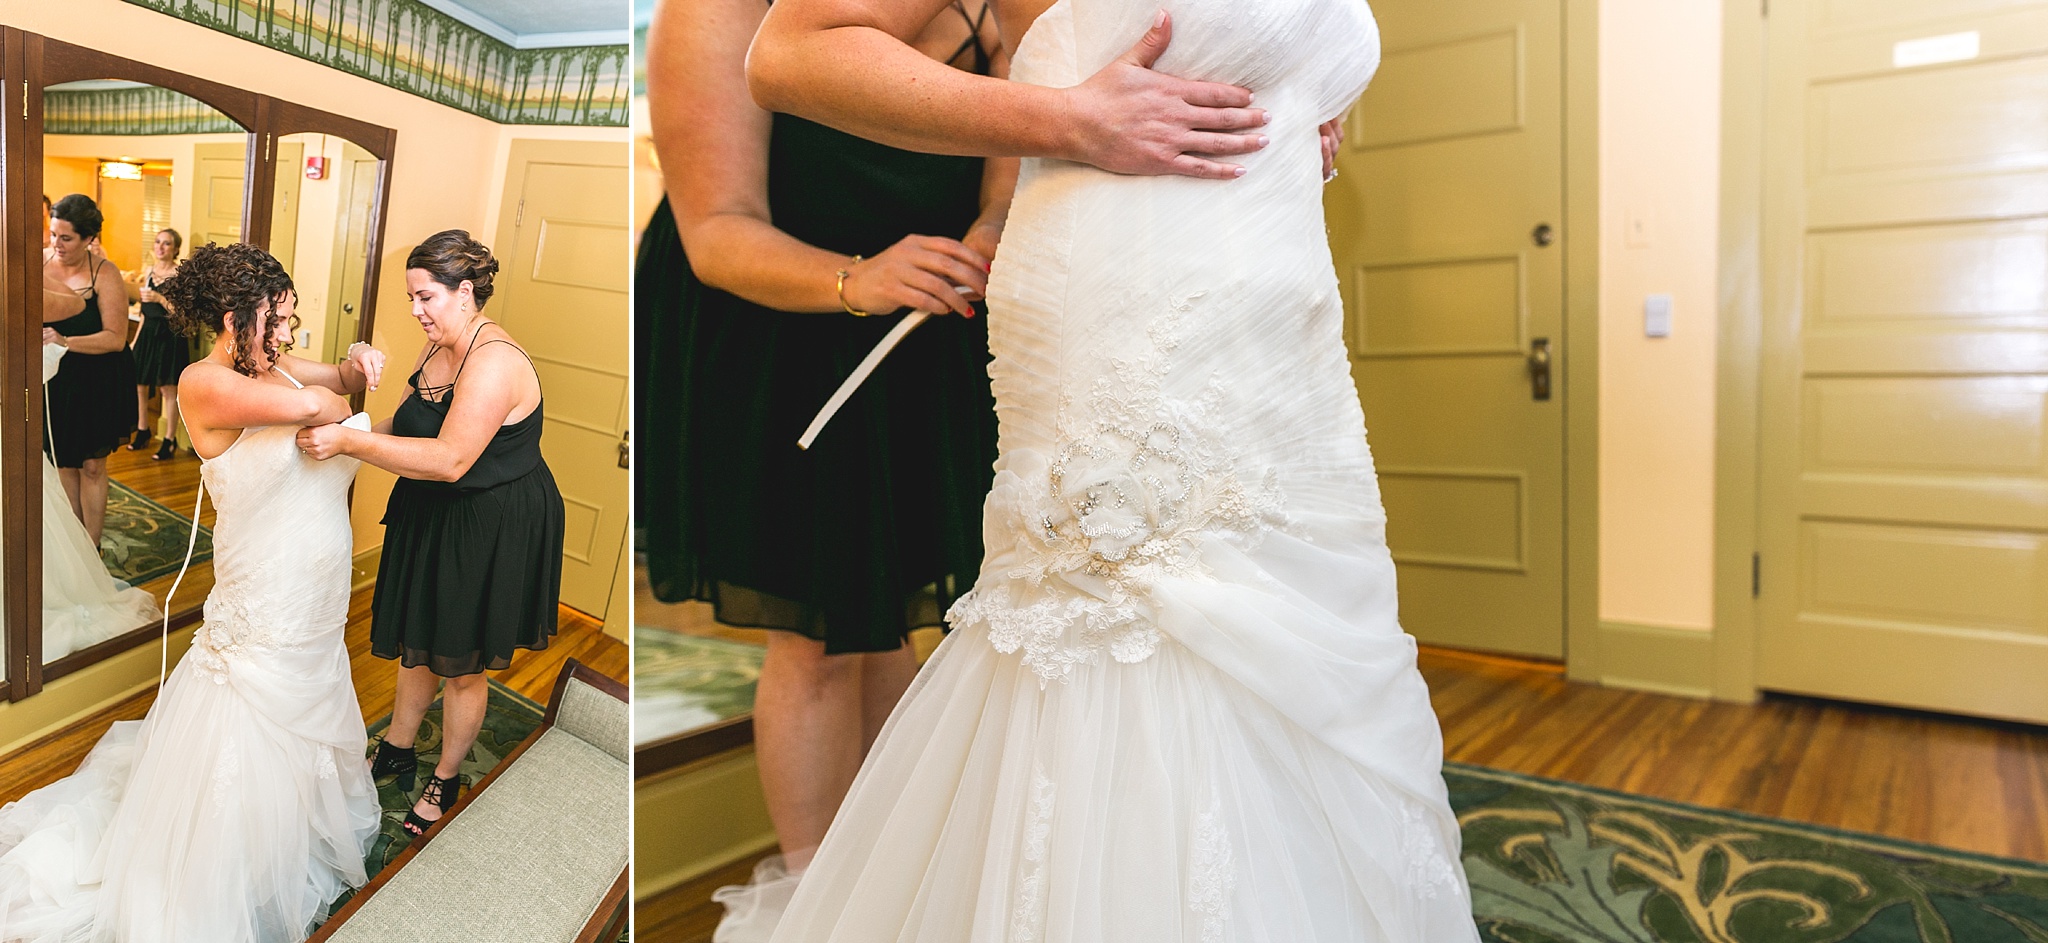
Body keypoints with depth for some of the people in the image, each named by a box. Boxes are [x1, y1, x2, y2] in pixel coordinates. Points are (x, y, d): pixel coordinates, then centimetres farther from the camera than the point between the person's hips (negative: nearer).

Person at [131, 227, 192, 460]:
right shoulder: (149, 271, 11)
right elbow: (145, 311, 18)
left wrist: (160, 298, -27)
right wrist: (135, 340, 18)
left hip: (170, 335, -6)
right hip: (148, 333, 7)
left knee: (168, 389, -2)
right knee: (139, 385, 10)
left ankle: (170, 440, 7)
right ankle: (142, 432, 26)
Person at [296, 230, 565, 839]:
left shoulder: (494, 361, -26)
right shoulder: (441, 348, 4)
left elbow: (450, 459, -32)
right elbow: (405, 425, 12)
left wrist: (350, 442, -31)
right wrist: (347, 434, -7)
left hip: (489, 531, -8)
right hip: (432, 518, 8)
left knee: (461, 664, 9)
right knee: (417, 643, 23)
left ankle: (446, 780, 31)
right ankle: (397, 750, 44)